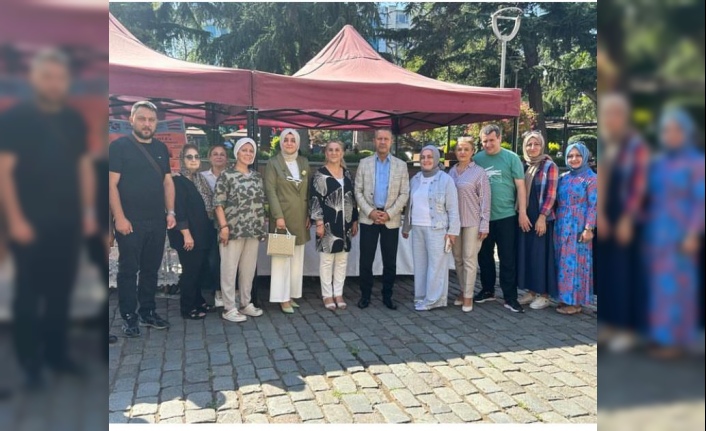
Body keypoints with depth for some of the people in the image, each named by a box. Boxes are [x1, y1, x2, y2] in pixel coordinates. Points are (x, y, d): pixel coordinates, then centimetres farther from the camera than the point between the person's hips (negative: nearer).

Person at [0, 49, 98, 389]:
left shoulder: (74, 121, 10)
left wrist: (88, 211, 8)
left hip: (68, 223, 5)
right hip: (30, 224, -4)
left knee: (61, 292, 11)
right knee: (28, 294, 4)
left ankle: (57, 355, 25)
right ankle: (30, 364, 16)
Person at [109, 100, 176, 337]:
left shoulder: (161, 148, 12)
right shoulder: (119, 146, -4)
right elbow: (112, 184, -9)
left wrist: (170, 212, 7)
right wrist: (119, 217, -15)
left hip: (157, 221, 5)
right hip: (130, 222, -5)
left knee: (151, 269, 12)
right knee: (128, 270, 3)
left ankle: (148, 312, 24)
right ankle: (129, 317, 12)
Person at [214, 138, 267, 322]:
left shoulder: (257, 176, 13)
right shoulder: (226, 175, -3)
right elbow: (218, 203, -7)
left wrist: (262, 226, 12)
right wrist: (223, 226, -15)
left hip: (253, 230, 6)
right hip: (233, 229, -5)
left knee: (249, 268, 12)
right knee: (229, 268, -1)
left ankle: (246, 303, 24)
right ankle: (229, 308, 7)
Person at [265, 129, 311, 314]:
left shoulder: (304, 162, 11)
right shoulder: (273, 163, -2)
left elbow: (308, 191, 12)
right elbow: (270, 191, -9)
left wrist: (309, 214, 5)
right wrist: (278, 216, -17)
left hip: (300, 218, 5)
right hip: (282, 217, -5)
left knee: (297, 259, 8)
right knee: (281, 257, -3)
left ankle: (292, 295, 17)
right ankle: (283, 298, 3)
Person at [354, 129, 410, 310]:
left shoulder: (401, 165, 4)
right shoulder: (364, 163, 5)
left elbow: (404, 194, 0)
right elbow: (358, 191, 2)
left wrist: (389, 214, -11)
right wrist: (370, 212, -11)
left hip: (391, 219, 0)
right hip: (368, 218, 0)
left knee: (390, 261, 6)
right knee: (366, 260, 3)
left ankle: (387, 296, 19)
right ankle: (365, 295, 17)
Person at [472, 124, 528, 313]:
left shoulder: (511, 158, -2)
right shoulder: (477, 159, 4)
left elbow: (520, 186, -3)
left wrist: (522, 212, -9)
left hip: (506, 216, -3)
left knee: (508, 258, 1)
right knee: (484, 256, 13)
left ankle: (510, 297, 9)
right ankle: (487, 290, 29)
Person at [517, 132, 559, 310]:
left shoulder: (549, 166, -6)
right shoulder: (523, 166, 10)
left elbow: (551, 194, -11)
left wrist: (542, 217, -17)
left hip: (541, 218, -6)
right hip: (524, 218, 6)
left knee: (541, 255, -1)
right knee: (526, 254, 9)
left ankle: (544, 295, 9)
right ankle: (531, 291, 20)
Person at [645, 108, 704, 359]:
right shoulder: (659, 162, 9)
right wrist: (649, 230, 9)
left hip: (680, 233, -6)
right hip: (657, 232, 6)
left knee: (677, 284, -2)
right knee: (660, 284, 9)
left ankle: (678, 340, 8)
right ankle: (663, 336, 19)